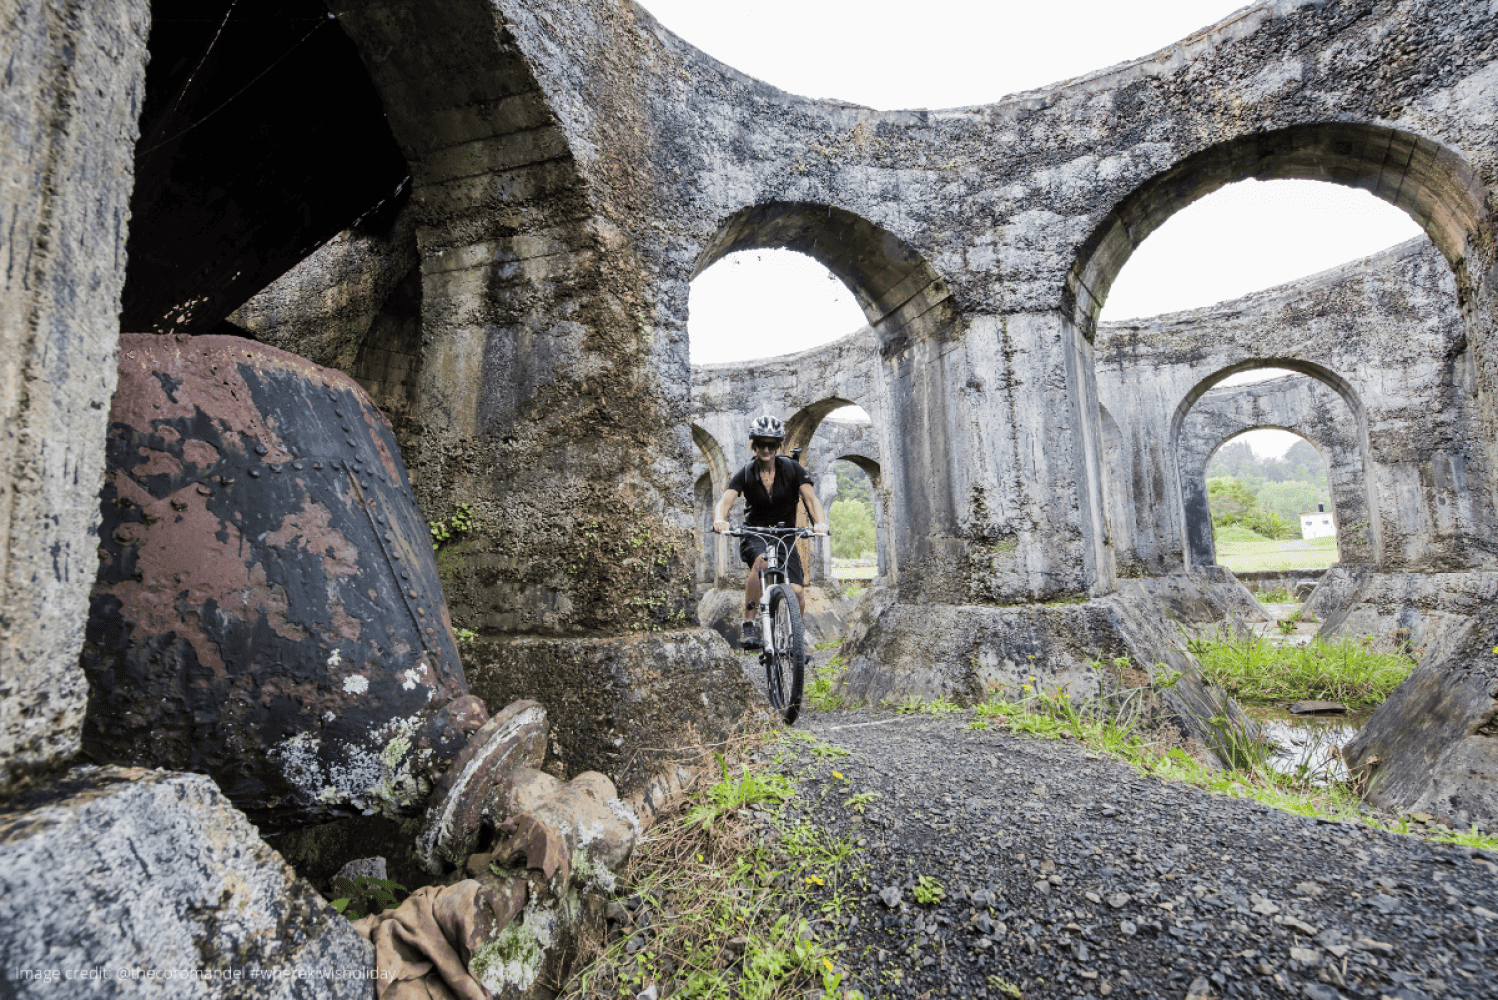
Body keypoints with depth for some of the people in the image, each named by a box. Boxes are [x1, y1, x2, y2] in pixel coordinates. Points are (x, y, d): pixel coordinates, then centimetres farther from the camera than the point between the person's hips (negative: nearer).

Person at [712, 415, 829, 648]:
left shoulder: (792, 469, -7)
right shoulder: (745, 474, -8)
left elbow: (811, 498, -17)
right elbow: (725, 501, -22)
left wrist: (820, 522, -38)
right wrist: (719, 520, -46)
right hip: (754, 535, -1)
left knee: (797, 593, -15)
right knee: (760, 561, -37)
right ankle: (748, 626, -27)